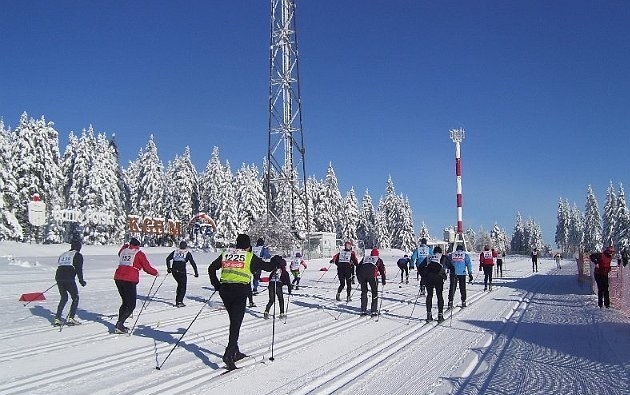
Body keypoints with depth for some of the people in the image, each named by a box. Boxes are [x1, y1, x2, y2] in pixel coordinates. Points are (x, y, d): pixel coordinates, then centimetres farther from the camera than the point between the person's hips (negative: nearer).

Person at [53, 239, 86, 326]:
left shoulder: (63, 254, 21)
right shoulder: (78, 255, 3)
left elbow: (58, 266, 21)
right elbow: (79, 269, -4)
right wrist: (81, 281, 2)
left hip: (59, 278, 6)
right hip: (69, 279, -6)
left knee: (63, 298, 19)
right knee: (75, 298, 8)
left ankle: (57, 319, 13)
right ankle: (70, 318, 0)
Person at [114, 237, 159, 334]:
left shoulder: (123, 251, 16)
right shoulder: (139, 254, 1)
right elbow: (147, 267, 1)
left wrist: (125, 245, 51)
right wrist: (155, 272, 18)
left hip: (118, 278, 7)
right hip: (130, 281, -6)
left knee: (126, 302, 19)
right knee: (131, 305, 1)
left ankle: (119, 324, 20)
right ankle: (119, 324, -9)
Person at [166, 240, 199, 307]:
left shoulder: (175, 252, 14)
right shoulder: (187, 253, 3)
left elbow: (168, 259, 6)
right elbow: (192, 263, -3)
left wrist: (168, 268, 14)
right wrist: (196, 272, 2)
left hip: (174, 271, 5)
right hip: (182, 272, -5)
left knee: (180, 285, 23)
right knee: (183, 287, 7)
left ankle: (177, 301, 22)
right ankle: (179, 302, -3)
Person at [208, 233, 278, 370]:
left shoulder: (226, 254, 16)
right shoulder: (250, 256, 4)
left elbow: (211, 268, 16)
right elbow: (267, 266, 4)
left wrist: (216, 284, 24)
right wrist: (278, 263, 23)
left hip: (224, 290, 5)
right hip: (240, 291, -5)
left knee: (234, 321, 19)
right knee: (236, 323, -6)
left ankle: (235, 352, 25)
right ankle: (229, 354, -19)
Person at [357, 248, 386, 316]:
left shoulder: (365, 258, 32)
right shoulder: (378, 260, 25)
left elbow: (358, 267, 29)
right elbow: (382, 270, 19)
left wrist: (359, 279, 34)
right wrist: (383, 281, 26)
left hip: (362, 274, 3)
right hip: (371, 275, -3)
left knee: (364, 292, 17)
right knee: (374, 292, 10)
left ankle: (363, 311, 15)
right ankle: (374, 311, 6)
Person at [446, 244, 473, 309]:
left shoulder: (451, 255, 11)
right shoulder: (465, 255, 9)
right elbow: (469, 264, 4)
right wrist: (470, 273, 4)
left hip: (453, 274, 0)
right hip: (462, 274, 0)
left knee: (452, 288, 3)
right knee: (462, 288, 12)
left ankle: (450, 302, -5)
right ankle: (463, 302, 16)